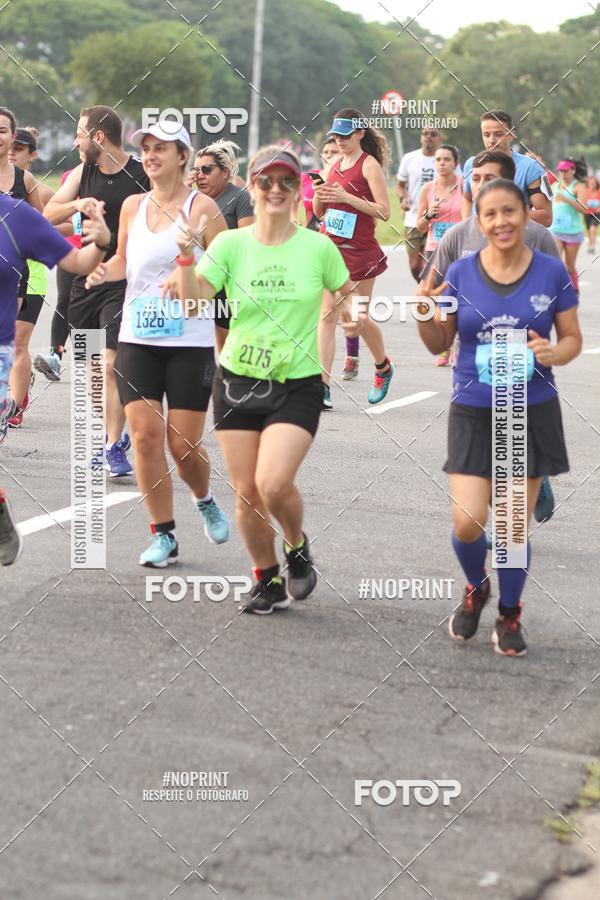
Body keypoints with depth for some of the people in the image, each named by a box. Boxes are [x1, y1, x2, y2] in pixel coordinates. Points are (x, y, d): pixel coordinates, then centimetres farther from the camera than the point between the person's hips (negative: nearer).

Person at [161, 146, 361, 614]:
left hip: (298, 386, -2)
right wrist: (186, 258, -26)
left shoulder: (319, 247, -2)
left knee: (273, 483, -20)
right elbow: (194, 301, -10)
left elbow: (348, 292, 15)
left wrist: (353, 313, -7)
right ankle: (269, 581, 25)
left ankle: (298, 547, 12)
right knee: (246, 492, 4)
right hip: (237, 381, 2)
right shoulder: (231, 244, -1)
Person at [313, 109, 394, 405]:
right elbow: (320, 212, 19)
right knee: (327, 315, -5)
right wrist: (319, 196, -4)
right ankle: (322, 386, -9)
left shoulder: (369, 165, -7)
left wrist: (346, 197, -21)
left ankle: (384, 367, 33)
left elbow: (384, 211, -15)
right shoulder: (335, 165, 12)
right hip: (330, 248, 5)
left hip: (360, 252, -5)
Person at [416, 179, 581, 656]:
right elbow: (439, 344, 5)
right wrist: (426, 317, -16)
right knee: (467, 524, -8)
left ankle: (509, 615, 29)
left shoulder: (552, 272, -4)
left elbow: (573, 338, 4)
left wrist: (554, 353, -19)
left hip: (532, 414, 0)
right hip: (473, 414, 0)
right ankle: (476, 588, 26)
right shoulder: (461, 273, -2)